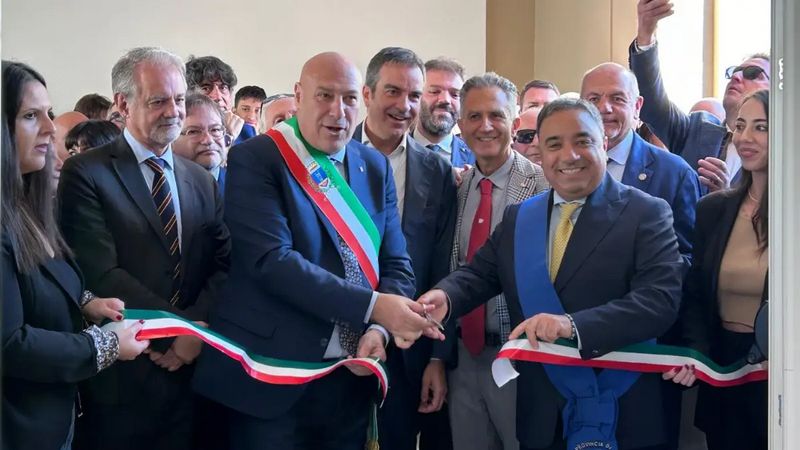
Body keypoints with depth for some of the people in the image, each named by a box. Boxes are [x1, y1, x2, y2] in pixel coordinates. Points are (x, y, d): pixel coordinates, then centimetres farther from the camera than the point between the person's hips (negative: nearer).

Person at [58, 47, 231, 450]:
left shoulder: (202, 181, 12)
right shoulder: (86, 173, -6)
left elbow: (225, 263, 4)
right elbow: (102, 275, -15)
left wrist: (198, 328, -12)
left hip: (190, 371, 5)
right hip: (119, 376, -5)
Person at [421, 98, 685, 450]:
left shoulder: (647, 214, -7)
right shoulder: (517, 218, 11)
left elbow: (660, 299, -18)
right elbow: (480, 274, 9)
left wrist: (573, 325, -32)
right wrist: (445, 297, -16)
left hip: (621, 414, -4)